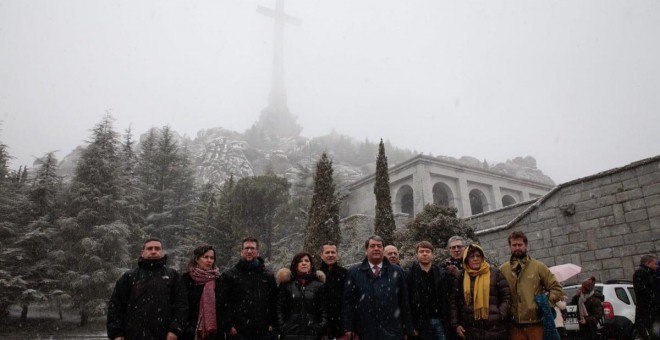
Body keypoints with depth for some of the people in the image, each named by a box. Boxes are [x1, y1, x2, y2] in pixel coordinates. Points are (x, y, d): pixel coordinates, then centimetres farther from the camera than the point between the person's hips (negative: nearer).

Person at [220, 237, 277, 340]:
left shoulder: (268, 276, 11)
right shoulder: (229, 276, 3)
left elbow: (274, 302, 12)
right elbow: (223, 303, -2)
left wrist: (272, 323, 2)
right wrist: (228, 326, -9)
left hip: (264, 332, 3)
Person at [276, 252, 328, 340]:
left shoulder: (318, 285, 7)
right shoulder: (286, 284, 6)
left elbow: (323, 308, 5)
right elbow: (279, 307, 3)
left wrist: (322, 326, -7)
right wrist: (281, 326, -5)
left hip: (311, 332, 1)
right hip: (290, 332, 0)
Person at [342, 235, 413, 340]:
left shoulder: (397, 271, 5)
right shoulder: (354, 272, 3)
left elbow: (404, 301, 7)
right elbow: (348, 301, 2)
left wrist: (408, 328, 8)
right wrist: (348, 328, -2)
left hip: (392, 332, 0)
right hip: (365, 332, 0)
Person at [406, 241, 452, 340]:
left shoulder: (443, 273, 6)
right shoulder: (410, 275, -3)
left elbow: (448, 298, 6)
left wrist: (447, 320, 0)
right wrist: (412, 326, -7)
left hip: (440, 320, 2)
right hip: (422, 323, -2)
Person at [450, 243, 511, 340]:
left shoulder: (495, 273, 1)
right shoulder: (462, 277, 7)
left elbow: (506, 298, 2)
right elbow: (454, 301, 10)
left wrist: (500, 317, -9)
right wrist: (456, 324, 4)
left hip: (495, 329, -2)